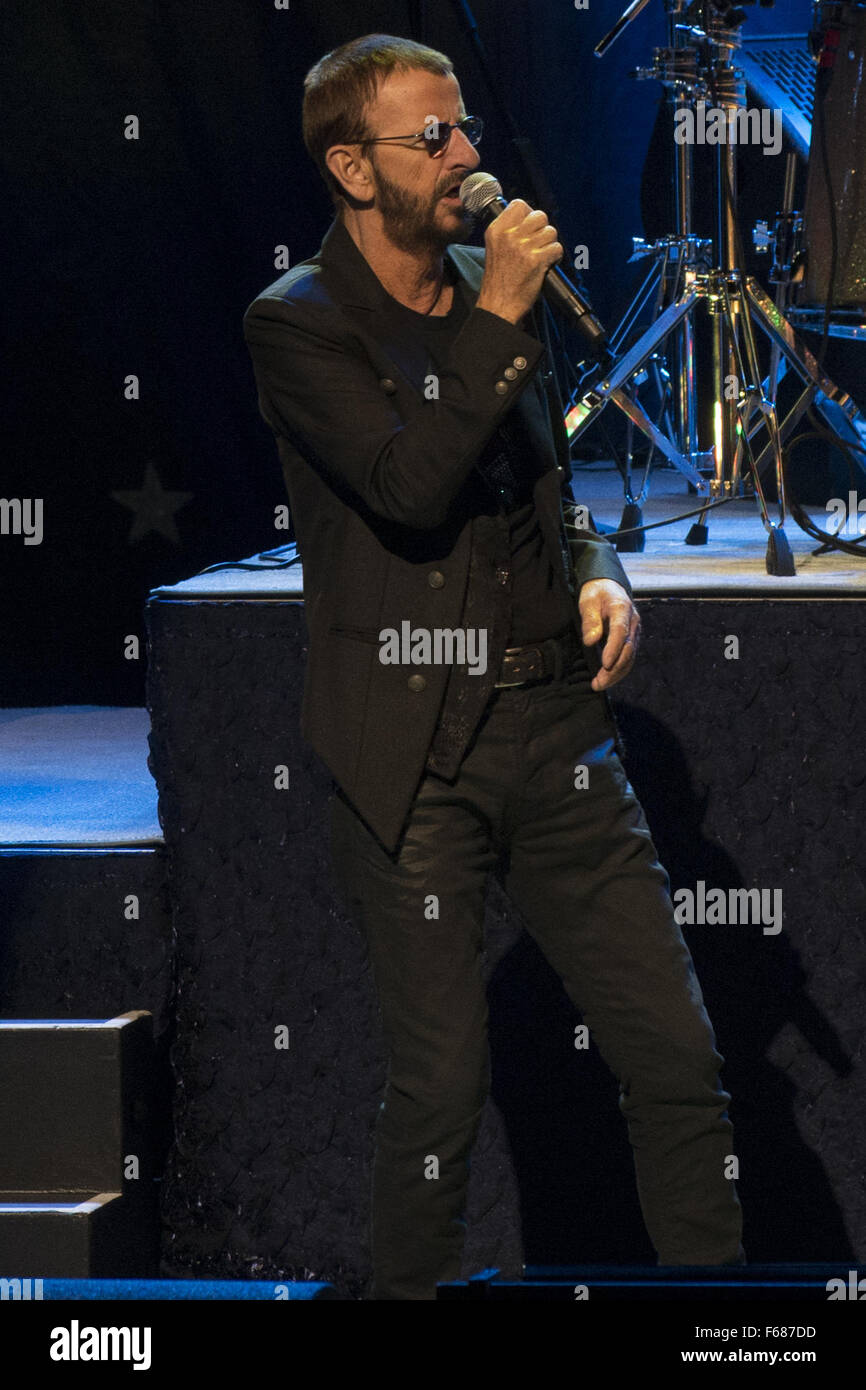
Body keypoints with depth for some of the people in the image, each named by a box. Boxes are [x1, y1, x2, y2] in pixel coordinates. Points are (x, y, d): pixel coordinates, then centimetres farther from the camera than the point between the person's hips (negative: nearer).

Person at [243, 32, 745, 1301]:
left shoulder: (494, 291, 14)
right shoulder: (298, 326, -4)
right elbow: (412, 488, -20)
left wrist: (600, 574, 5)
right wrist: (500, 324, -16)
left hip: (555, 724, 5)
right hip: (414, 757, -5)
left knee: (678, 1056, 0)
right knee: (441, 1088, -2)